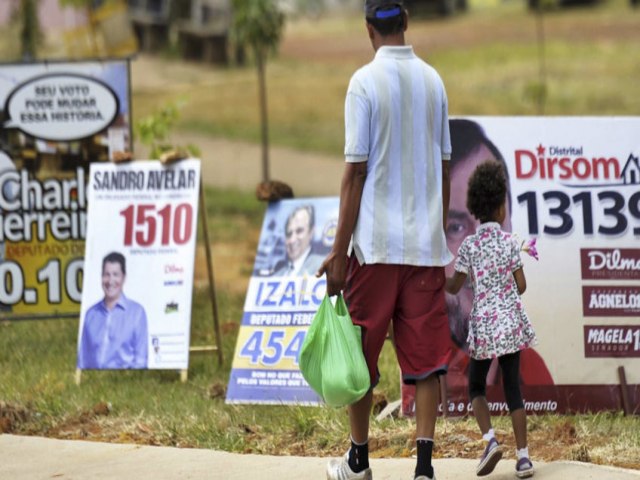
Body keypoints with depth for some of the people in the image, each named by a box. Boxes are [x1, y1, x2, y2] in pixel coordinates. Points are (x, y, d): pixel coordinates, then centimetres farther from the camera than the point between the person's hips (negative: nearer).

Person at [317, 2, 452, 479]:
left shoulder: (365, 82, -8)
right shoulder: (433, 81, 6)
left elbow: (355, 171, -10)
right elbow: (444, 167, 10)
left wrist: (340, 251, -7)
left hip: (377, 243, -3)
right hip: (427, 243, 4)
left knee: (362, 353, 10)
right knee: (426, 358, 2)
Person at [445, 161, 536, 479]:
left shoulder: (469, 245, -6)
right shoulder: (510, 241, -4)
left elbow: (454, 287, -3)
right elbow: (521, 286, -2)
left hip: (483, 323, -1)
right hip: (511, 321, 1)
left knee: (476, 386, 14)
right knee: (512, 387, 5)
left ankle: (490, 439, -8)